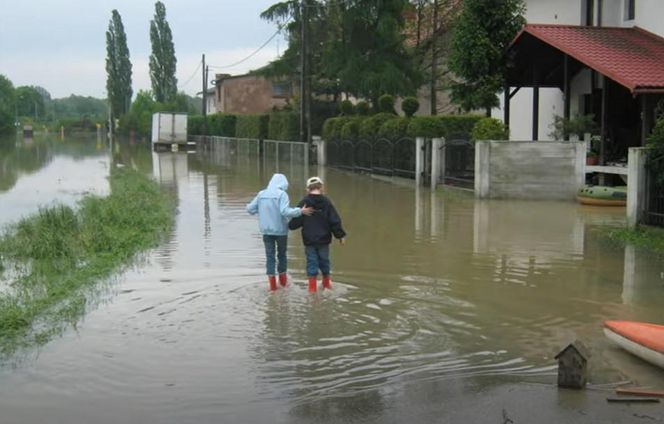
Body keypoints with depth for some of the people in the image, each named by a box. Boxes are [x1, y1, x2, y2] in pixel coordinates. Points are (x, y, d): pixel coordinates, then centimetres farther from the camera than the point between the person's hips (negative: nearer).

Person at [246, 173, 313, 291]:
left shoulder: (261, 194, 2)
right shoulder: (282, 194, -12)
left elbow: (250, 209, 6)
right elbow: (285, 211, -24)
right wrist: (300, 211, -18)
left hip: (266, 230, 3)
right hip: (280, 230, -3)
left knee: (269, 255, 8)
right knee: (282, 254, 16)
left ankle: (272, 283, 5)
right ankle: (282, 279, 29)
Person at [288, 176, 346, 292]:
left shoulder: (304, 202, -10)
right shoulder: (326, 202, -7)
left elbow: (296, 221, -7)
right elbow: (335, 221, -6)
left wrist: (289, 226, 15)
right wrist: (340, 235, 6)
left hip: (309, 240, -1)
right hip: (324, 239, 1)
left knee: (311, 262, 6)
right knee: (324, 261, 17)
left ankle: (312, 286, 5)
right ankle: (326, 283, 33)